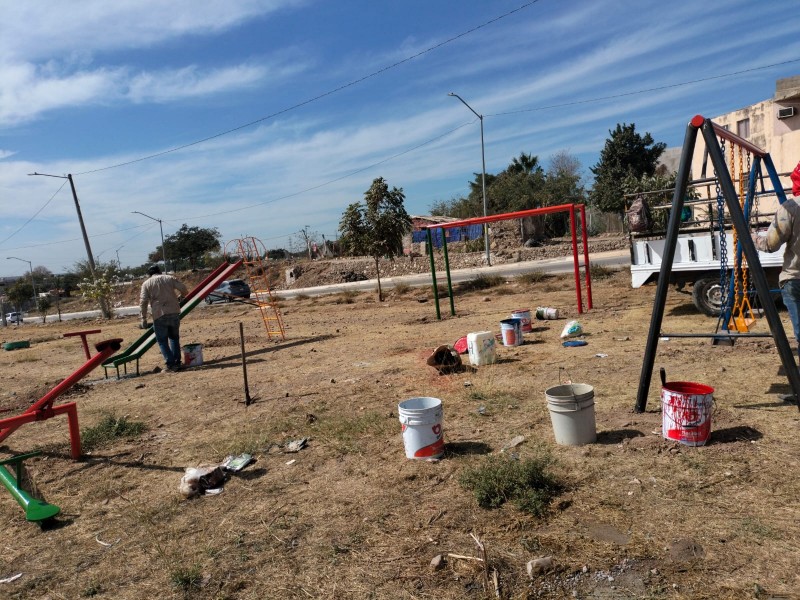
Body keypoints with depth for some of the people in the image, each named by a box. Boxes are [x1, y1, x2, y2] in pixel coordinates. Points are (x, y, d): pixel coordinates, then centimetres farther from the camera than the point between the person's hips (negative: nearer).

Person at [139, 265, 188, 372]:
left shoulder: (146, 284, 6)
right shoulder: (169, 278, 11)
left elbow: (143, 302, -3)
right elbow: (183, 289, 4)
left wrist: (144, 319, 0)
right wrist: (179, 297, 26)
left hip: (159, 315, -2)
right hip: (174, 312, 3)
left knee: (162, 341, 7)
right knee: (174, 337, 18)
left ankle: (171, 364, -1)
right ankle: (177, 362, 16)